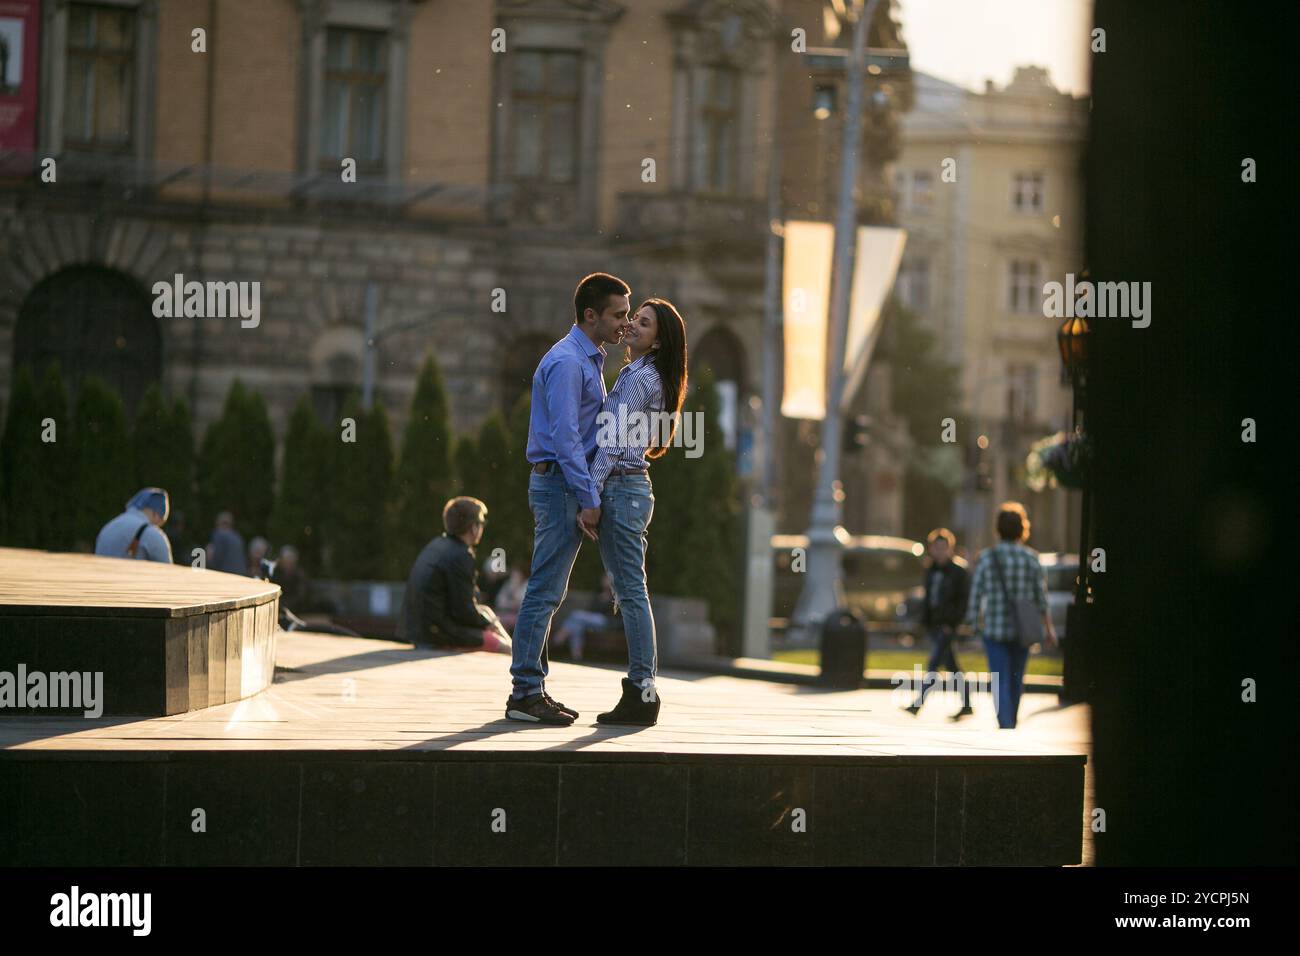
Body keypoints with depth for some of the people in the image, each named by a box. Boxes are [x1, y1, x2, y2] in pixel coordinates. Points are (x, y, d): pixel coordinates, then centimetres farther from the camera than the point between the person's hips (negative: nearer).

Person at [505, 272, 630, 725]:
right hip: (560, 484, -10)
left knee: (548, 592, 11)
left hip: (569, 485, 10)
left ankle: (532, 688, 15)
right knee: (545, 590, -9)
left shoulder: (589, 360, 17)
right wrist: (588, 499, -21)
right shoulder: (566, 362, -15)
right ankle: (525, 693, -7)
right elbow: (564, 437, -20)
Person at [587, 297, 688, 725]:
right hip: (631, 487, 10)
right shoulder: (646, 377, 18)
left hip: (621, 489, -10)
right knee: (629, 592, 9)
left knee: (630, 592, -9)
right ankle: (641, 690, 10)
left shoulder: (638, 379, -12)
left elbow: (613, 444, -17)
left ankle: (642, 689, -9)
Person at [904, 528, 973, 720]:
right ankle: (966, 705, 19)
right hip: (933, 625, 7)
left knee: (933, 664, -13)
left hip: (947, 626, -7)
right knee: (951, 666, 12)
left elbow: (963, 601, -8)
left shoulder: (958, 573, -5)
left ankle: (918, 704, -18)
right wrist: (924, 621, 12)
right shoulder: (930, 571, 13)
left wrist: (953, 623, -15)